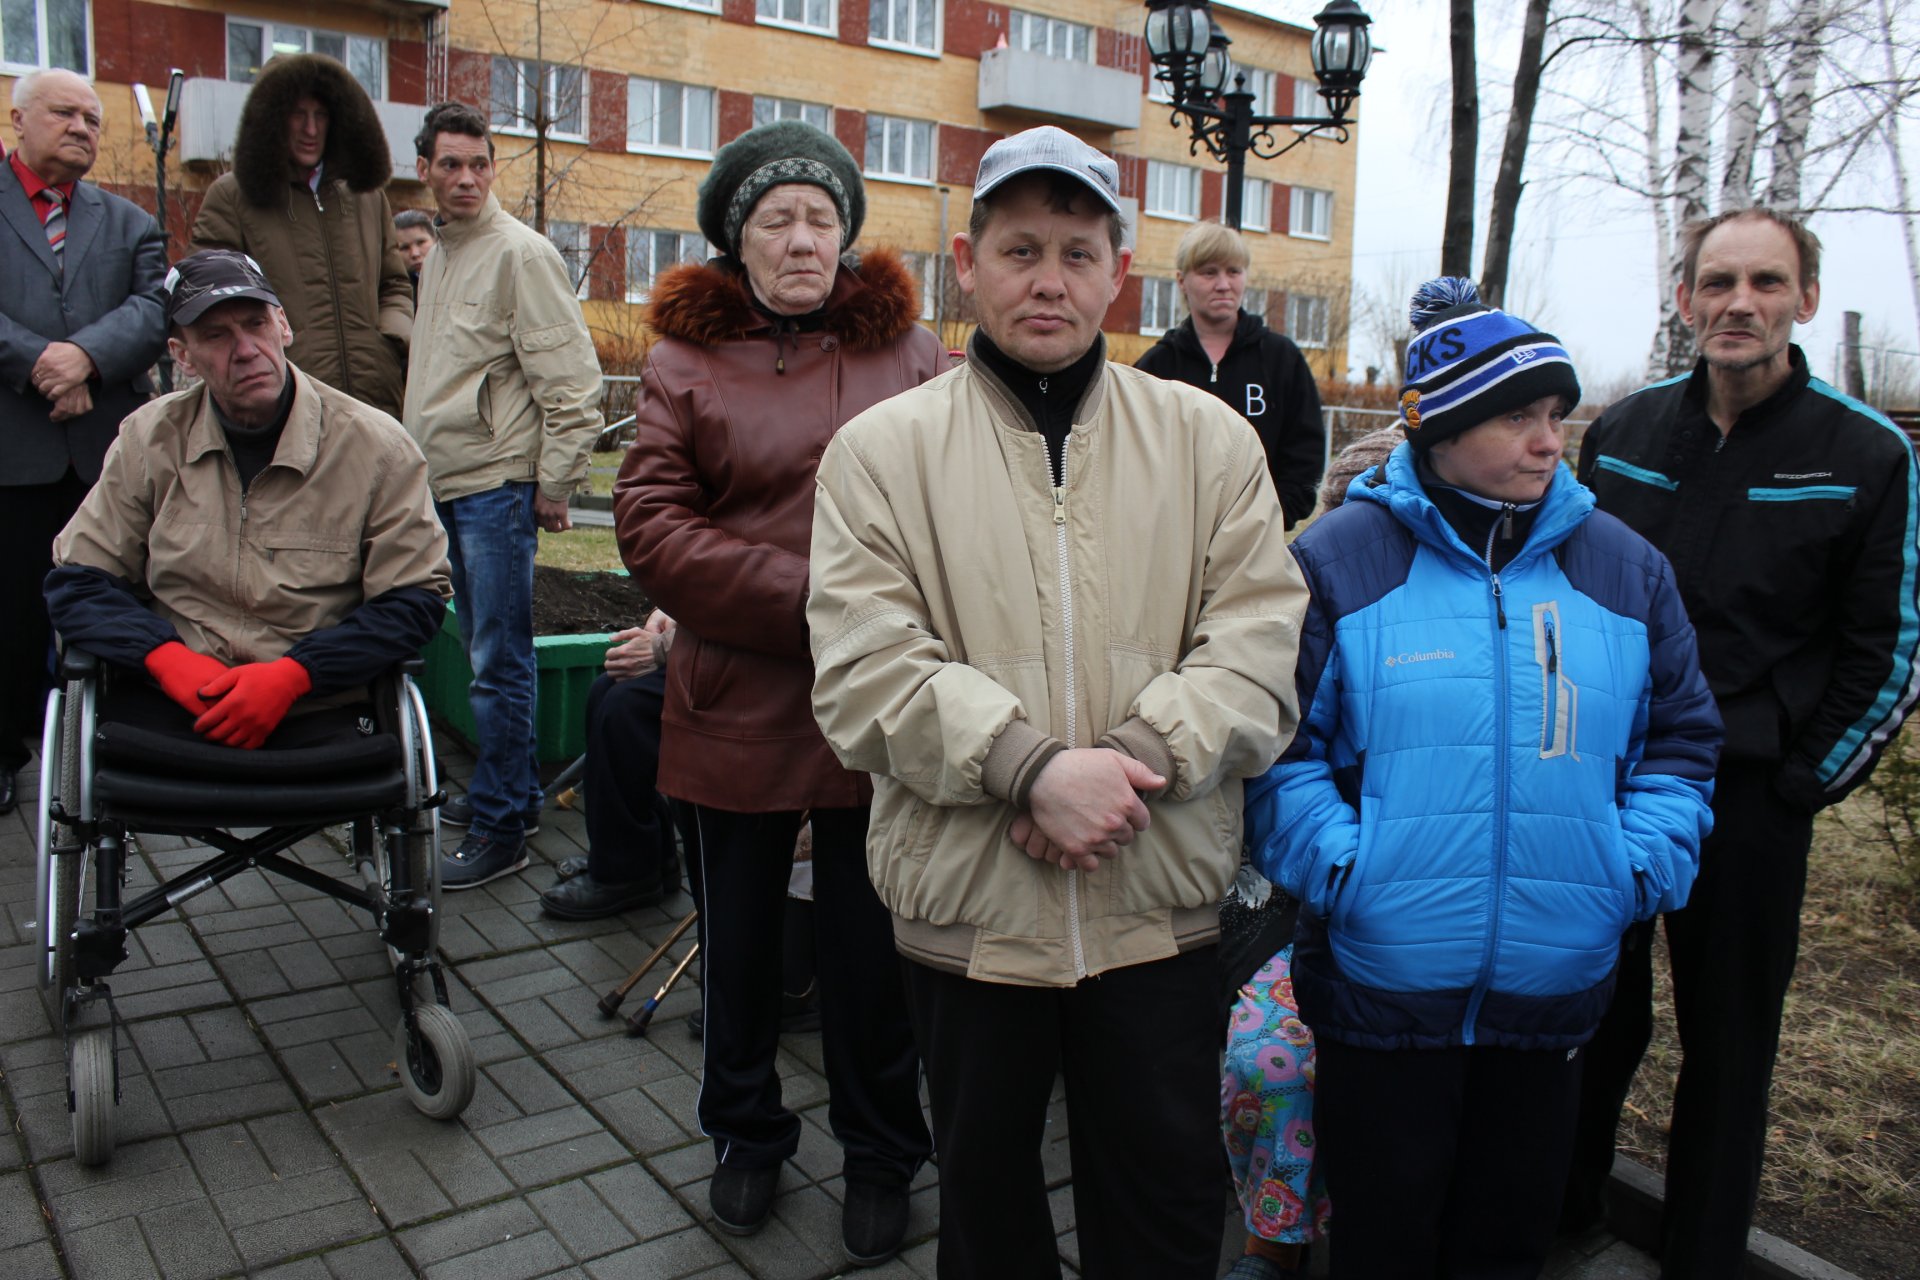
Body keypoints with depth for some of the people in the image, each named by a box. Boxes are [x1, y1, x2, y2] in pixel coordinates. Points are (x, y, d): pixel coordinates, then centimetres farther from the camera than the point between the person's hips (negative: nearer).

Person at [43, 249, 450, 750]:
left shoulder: (376, 446, -1)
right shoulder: (148, 439, 9)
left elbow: (415, 600, -2)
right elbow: (78, 582, 13)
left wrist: (292, 675, -14)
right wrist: (169, 658, -8)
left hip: (315, 714, -2)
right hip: (171, 710, 2)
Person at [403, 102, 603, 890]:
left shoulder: (520, 253, -10)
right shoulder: (439, 254, 16)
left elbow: (571, 380, -15)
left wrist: (554, 481, -15)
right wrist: (420, 458, 19)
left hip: (498, 485, -9)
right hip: (446, 482, 9)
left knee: (499, 661, -6)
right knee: (483, 649, 16)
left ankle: (500, 826, 2)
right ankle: (513, 791, 29)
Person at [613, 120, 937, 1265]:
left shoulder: (911, 353, 3)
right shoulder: (687, 358, 1)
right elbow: (651, 527, -7)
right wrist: (810, 600, -16)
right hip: (737, 703, 1)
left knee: (871, 944, 11)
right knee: (740, 937, 16)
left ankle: (881, 1156, 33)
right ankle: (748, 1135, 40)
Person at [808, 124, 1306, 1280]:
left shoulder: (1211, 439, 3)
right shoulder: (882, 449, -2)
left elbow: (1256, 646, -5)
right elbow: (868, 670, -12)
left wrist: (1129, 761, -20)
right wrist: (1033, 768, -24)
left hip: (1161, 906, 1)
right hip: (967, 905, 0)